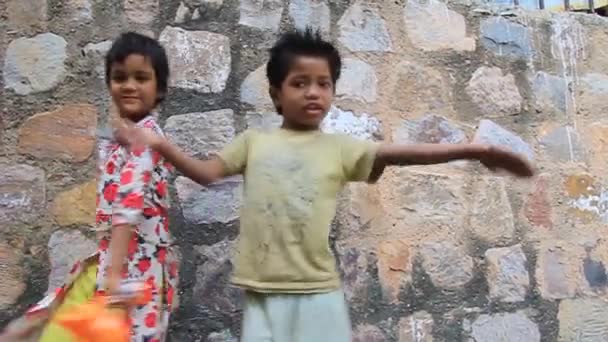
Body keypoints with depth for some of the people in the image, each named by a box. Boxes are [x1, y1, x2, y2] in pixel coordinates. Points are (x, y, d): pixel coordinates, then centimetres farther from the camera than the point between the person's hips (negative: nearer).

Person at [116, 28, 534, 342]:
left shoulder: (339, 147, 3)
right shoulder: (253, 141, 9)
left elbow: (399, 153, -7)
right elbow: (206, 173, 8)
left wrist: (473, 150, -17)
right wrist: (161, 145, -5)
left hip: (318, 292, -1)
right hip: (264, 291, 1)